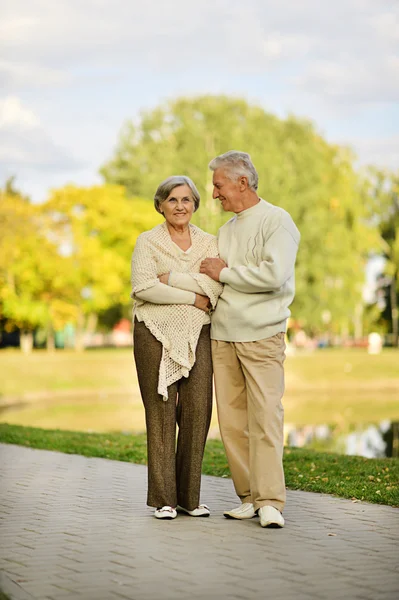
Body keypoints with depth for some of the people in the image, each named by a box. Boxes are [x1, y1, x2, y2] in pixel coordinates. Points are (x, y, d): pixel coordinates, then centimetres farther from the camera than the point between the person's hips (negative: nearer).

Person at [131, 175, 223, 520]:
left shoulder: (209, 244, 11)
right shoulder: (148, 242, 4)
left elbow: (215, 286, -7)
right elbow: (143, 287, -12)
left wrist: (170, 278, -11)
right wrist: (193, 298, -11)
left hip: (198, 335, 2)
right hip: (156, 333, -2)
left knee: (197, 410, -2)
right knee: (161, 411, -3)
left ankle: (190, 495, 9)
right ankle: (163, 498, 3)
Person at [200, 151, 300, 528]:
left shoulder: (277, 221, -4)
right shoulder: (227, 229, 19)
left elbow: (274, 274, -18)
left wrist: (224, 273, -8)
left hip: (261, 335, -7)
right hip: (222, 335, 7)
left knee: (265, 416, -10)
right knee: (232, 420, 3)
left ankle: (270, 501, -9)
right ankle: (249, 497, 8)